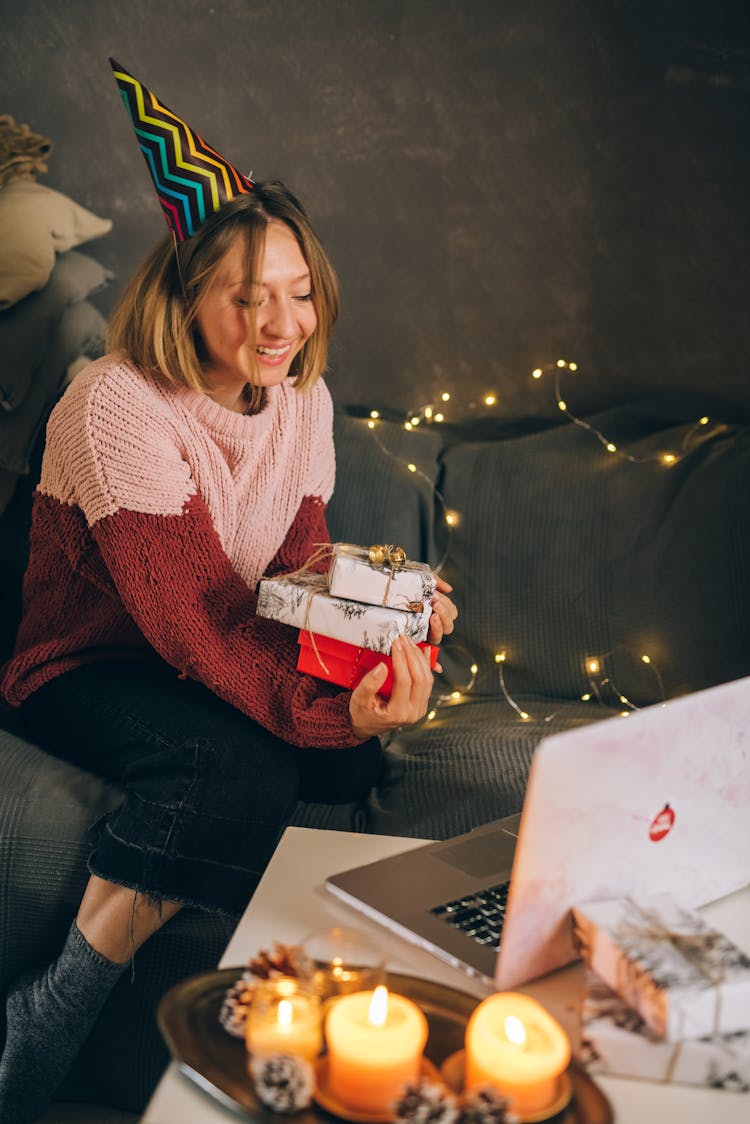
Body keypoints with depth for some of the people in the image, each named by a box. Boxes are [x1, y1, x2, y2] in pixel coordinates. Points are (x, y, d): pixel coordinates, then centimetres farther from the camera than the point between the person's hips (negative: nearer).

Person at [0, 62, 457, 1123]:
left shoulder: (303, 401, 0)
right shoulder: (118, 406, -23)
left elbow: (299, 571, 0)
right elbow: (190, 622, -30)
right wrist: (331, 708, -43)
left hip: (205, 667, 7)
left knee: (355, 759, -23)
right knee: (245, 766, -35)